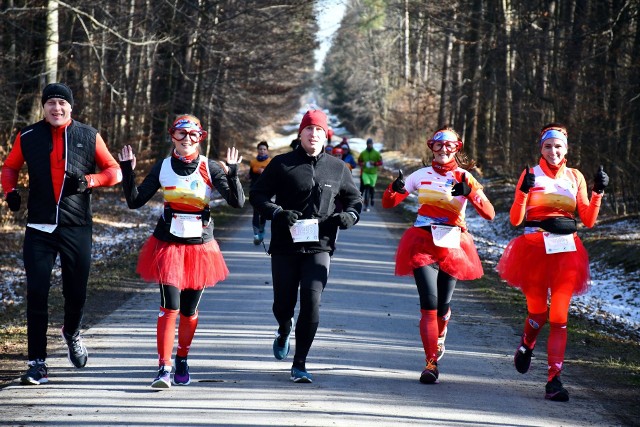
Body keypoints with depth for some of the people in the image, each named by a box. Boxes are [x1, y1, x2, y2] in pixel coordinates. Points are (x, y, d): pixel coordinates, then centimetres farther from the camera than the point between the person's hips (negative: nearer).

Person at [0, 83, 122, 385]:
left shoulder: (88, 137, 2)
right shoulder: (28, 137, 4)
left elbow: (114, 172, 7)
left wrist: (89, 181, -12)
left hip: (77, 227, 0)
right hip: (39, 227, 0)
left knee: (76, 292, 10)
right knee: (37, 294, -7)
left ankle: (72, 334, 43)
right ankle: (37, 363, -4)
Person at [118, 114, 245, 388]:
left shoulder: (210, 168, -2)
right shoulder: (163, 168, 0)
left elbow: (237, 203, -9)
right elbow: (135, 202, 1)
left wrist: (232, 175, -25)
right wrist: (128, 173, -12)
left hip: (200, 247, 1)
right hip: (168, 245, -1)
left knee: (189, 310, 10)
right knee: (170, 307, -13)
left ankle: (182, 360, 31)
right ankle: (164, 368, -15)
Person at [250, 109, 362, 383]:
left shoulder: (337, 169, 9)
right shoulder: (281, 164, 2)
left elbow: (354, 199, 19)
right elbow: (257, 195, 3)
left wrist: (350, 216, -3)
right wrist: (277, 213, -16)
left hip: (319, 247, 0)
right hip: (285, 247, 0)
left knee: (312, 304, -13)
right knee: (283, 305, 7)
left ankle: (299, 365, -3)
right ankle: (284, 332, 46)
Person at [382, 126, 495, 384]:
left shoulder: (465, 178, 3)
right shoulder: (422, 175, 6)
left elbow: (489, 214, -8)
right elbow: (388, 203, 7)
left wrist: (470, 193, -24)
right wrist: (395, 188, -15)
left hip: (451, 245, 1)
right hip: (423, 243, -1)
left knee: (442, 305, 7)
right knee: (429, 304, -13)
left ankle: (440, 334, 43)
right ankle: (431, 363, -8)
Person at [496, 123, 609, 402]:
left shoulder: (575, 177, 9)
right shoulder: (531, 174, 2)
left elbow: (588, 221, 8)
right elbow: (515, 220, -5)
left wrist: (598, 193, -5)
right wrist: (524, 191, -20)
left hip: (565, 251, 1)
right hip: (535, 249, -1)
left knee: (559, 317, -7)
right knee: (537, 313, 3)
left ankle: (554, 380, -6)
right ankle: (526, 346, 39)